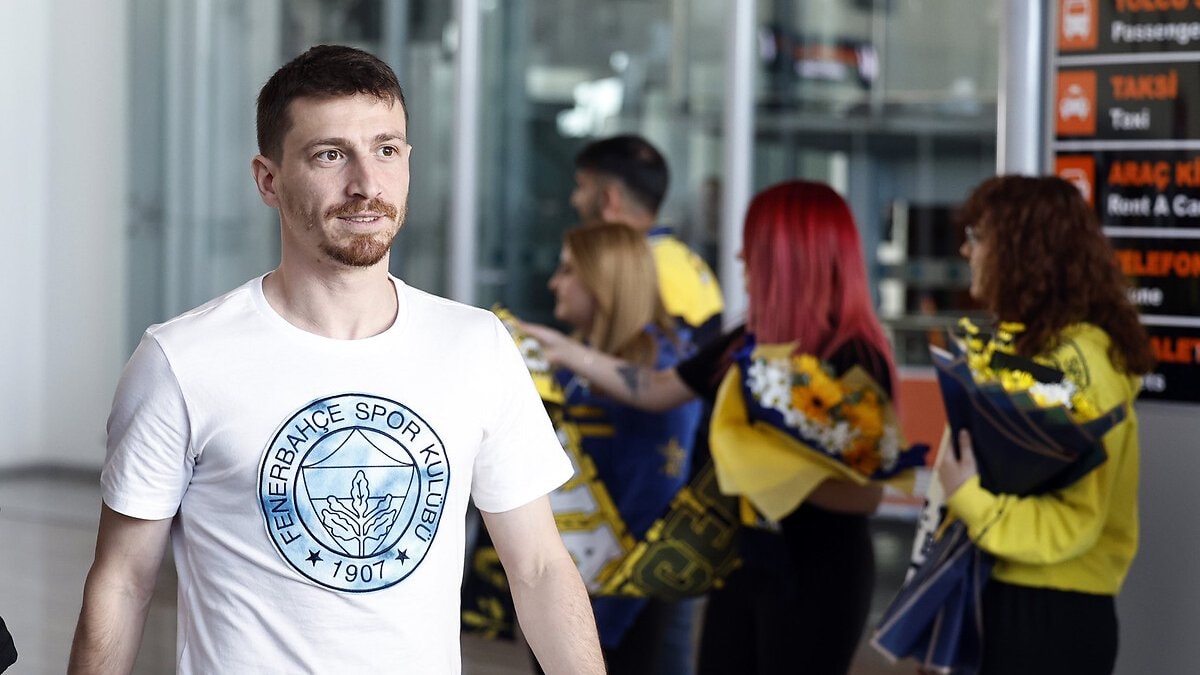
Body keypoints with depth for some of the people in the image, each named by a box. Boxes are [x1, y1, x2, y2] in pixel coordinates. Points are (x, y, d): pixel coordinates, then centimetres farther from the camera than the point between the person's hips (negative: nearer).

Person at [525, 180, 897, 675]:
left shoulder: (856, 356, -18)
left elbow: (867, 493, -22)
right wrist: (567, 352, 16)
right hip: (747, 560, 8)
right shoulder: (751, 341, 5)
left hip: (818, 572, -8)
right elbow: (655, 391, 16)